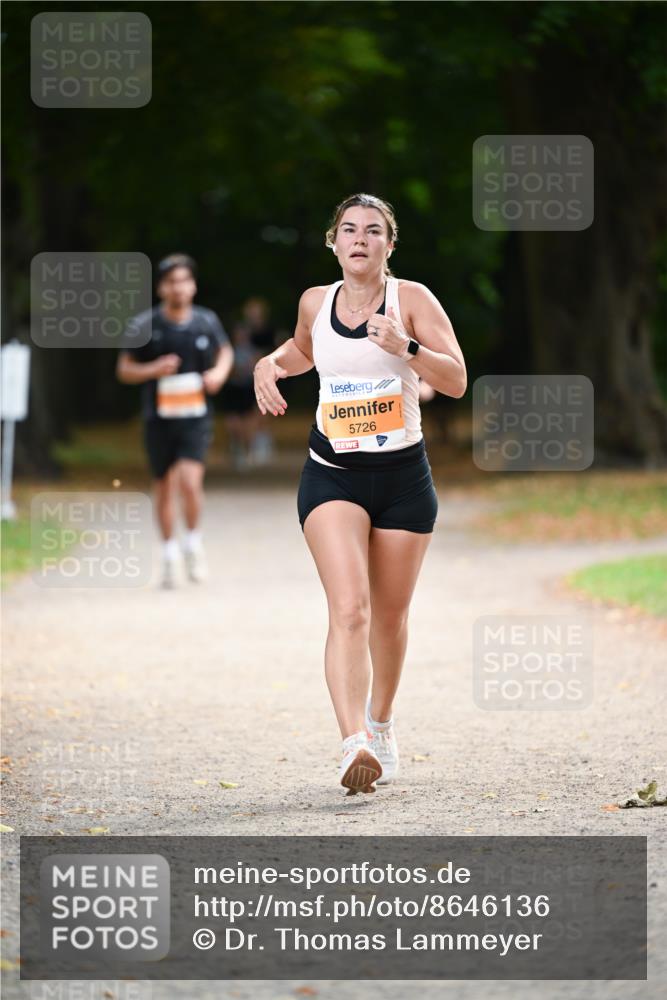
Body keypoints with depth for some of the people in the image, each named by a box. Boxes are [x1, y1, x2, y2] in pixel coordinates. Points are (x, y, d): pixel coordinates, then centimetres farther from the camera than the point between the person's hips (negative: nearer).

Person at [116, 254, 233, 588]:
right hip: (159, 418, 1)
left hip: (196, 416, -1)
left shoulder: (207, 322, 0)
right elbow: (124, 369, 2)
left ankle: (193, 541, 6)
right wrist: (154, 370, -16)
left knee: (190, 480, -18)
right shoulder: (144, 326, -5)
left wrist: (219, 372, -1)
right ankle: (169, 552, 27)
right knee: (165, 486, 10)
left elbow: (225, 351, 20)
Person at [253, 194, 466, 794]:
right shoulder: (315, 302, 4)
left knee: (390, 615, 12)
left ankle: (381, 723, 38)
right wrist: (271, 363, 7)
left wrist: (407, 348, -28)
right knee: (349, 609, -18)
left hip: (403, 475, 0)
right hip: (333, 475, 0)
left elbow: (457, 381, -13)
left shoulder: (412, 299, -5)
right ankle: (355, 745, -30)